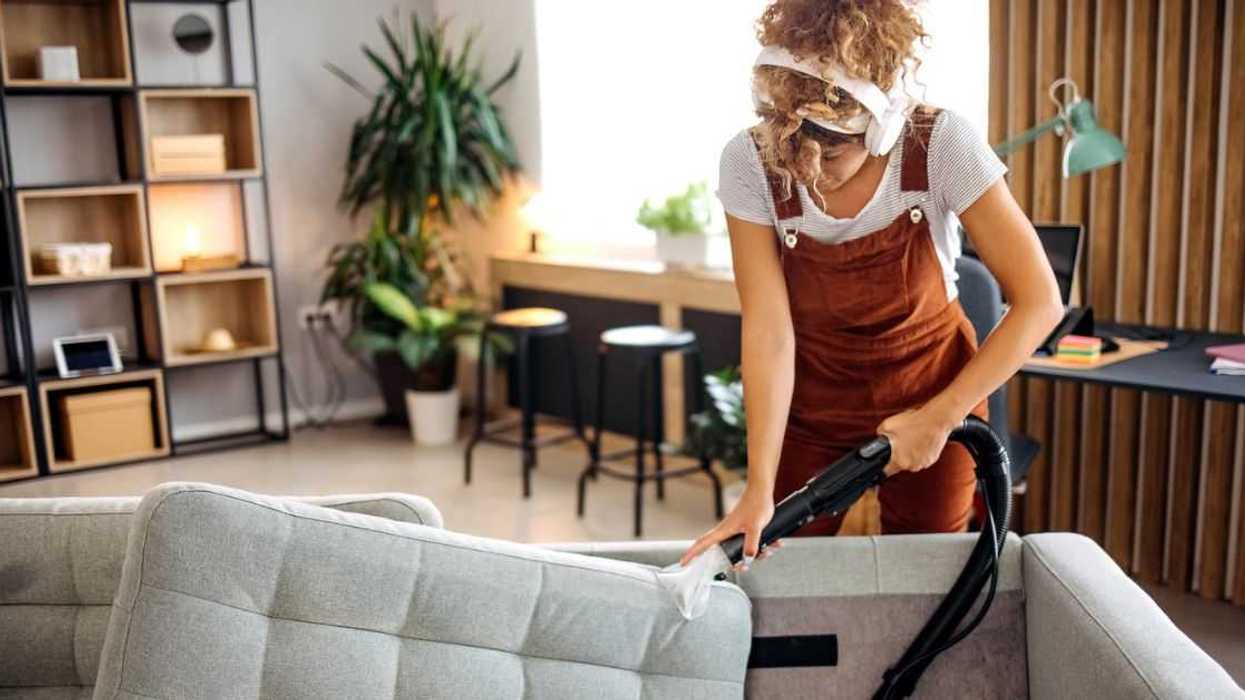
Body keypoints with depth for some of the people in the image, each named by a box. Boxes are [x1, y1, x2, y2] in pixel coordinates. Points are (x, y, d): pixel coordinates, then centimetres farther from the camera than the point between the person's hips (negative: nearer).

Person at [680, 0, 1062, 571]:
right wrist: (759, 487, -27)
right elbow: (768, 331, -22)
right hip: (809, 400, 1)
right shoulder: (749, 163, -23)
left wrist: (938, 419, -26)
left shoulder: (942, 144, -26)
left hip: (933, 392, 0)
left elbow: (1039, 302, -23)